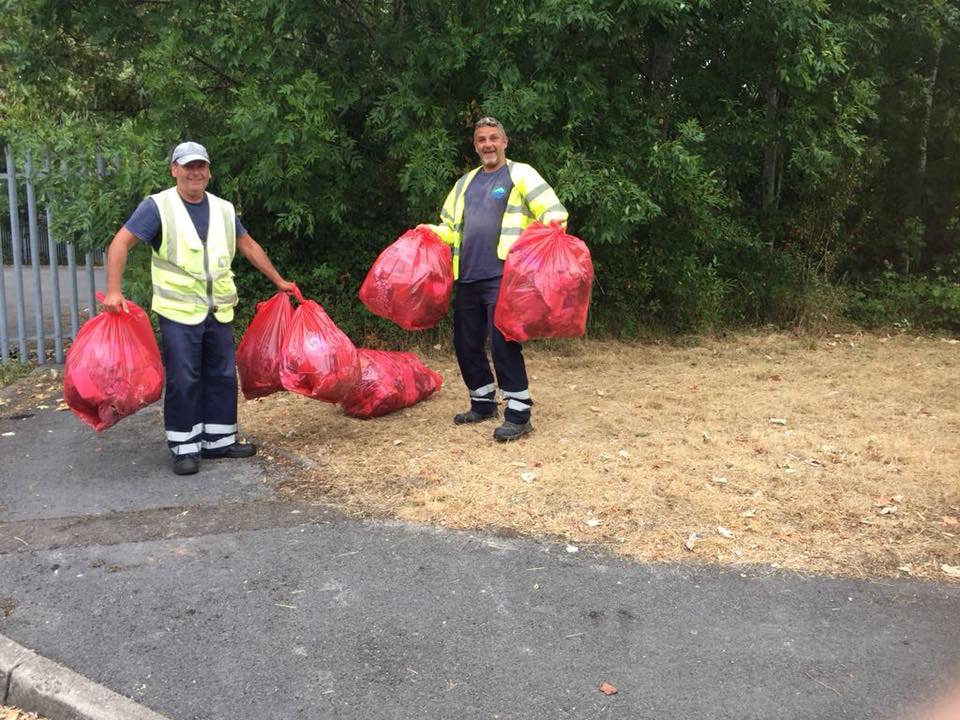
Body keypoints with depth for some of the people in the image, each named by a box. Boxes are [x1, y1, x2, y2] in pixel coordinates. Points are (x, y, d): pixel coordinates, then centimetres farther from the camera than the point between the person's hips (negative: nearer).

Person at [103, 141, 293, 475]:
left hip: (219, 311, 5)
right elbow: (120, 243, -9)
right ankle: (184, 448, 8)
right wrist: (114, 291, -20)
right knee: (183, 381, -3)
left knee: (222, 378, 9)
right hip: (179, 312, -5)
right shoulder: (158, 206, -5)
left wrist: (279, 281, 21)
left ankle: (219, 440, 21)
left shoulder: (223, 209, 10)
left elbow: (249, 246, 21)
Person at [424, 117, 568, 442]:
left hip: (502, 276, -7)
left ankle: (519, 414, -3)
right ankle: (483, 403, 27)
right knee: (466, 344, 10)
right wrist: (427, 234, 9)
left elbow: (554, 212, -4)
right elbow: (449, 227, 28)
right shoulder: (466, 182, 21)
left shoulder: (520, 174, 3)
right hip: (468, 278, 7)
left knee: (502, 343, -12)